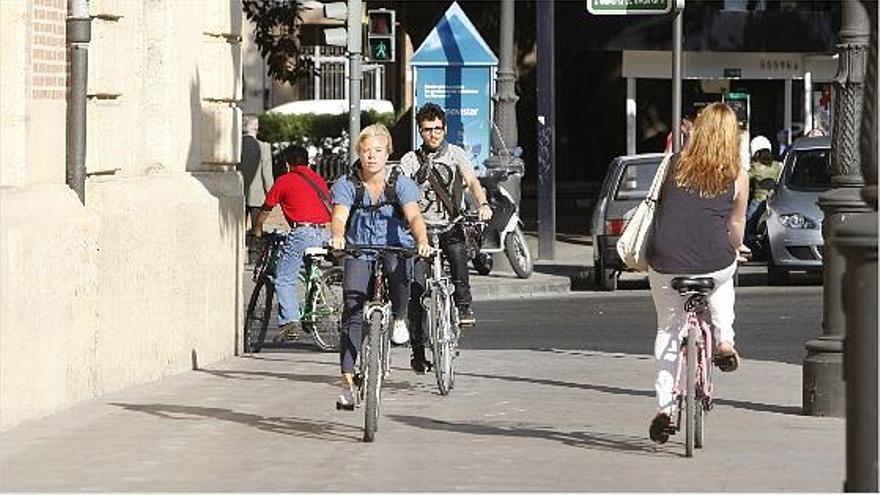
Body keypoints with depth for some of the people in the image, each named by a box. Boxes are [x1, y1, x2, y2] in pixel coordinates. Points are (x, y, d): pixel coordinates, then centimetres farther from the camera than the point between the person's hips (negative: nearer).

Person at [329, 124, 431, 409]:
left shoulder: (401, 184, -5)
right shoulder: (347, 185, -4)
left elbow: (414, 216, -19)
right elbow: (339, 216, -18)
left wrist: (422, 241, -40)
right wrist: (337, 236, -42)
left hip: (395, 247, -1)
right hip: (359, 252, 1)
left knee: (399, 268, -36)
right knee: (352, 312, -14)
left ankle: (399, 318, -5)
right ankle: (348, 380, -14)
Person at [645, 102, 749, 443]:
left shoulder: (674, 165, 6)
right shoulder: (737, 178, 3)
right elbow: (736, 229, 9)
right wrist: (735, 250, 31)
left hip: (665, 263, 0)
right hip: (713, 263, 0)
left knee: (668, 328, 18)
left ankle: (665, 406, 10)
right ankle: (724, 342, 25)